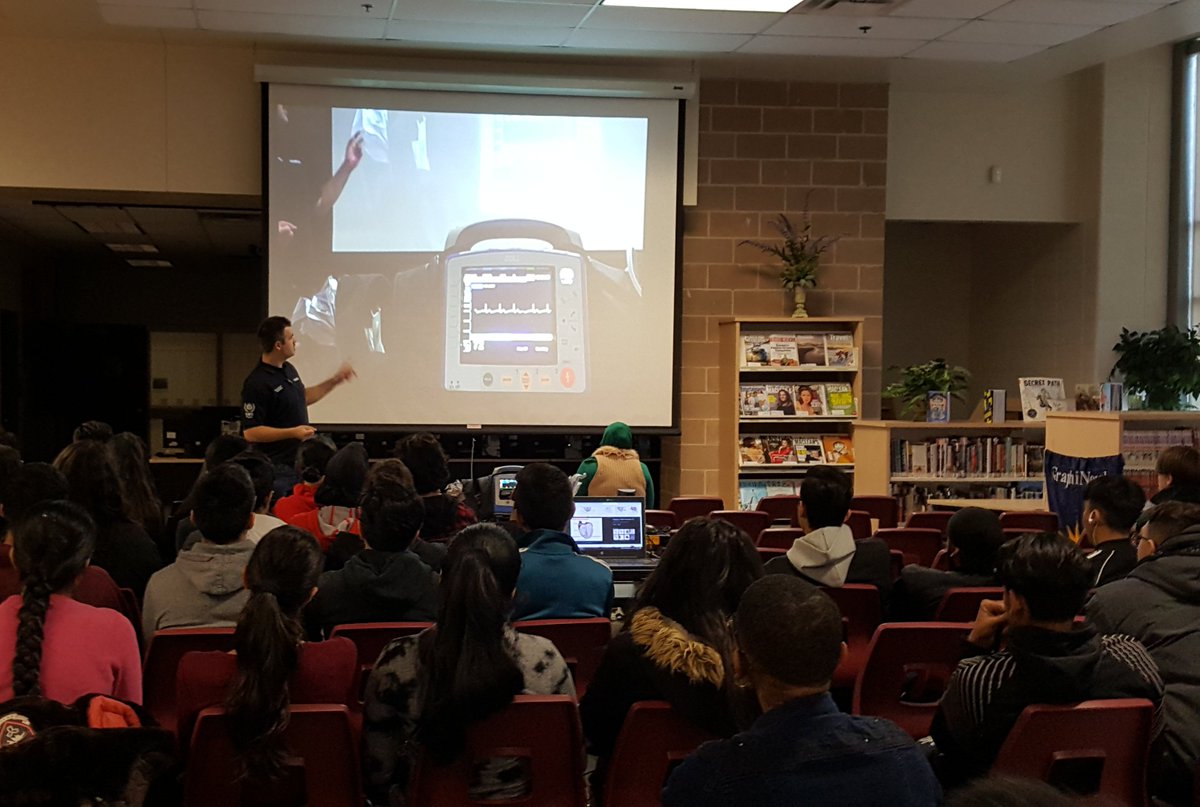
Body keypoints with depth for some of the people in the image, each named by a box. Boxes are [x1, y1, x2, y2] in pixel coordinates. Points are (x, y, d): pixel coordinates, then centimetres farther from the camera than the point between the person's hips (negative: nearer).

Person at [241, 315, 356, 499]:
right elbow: (250, 432, -21)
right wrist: (293, 432, -26)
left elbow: (302, 398, 26)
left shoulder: (288, 369, 8)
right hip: (277, 468, -9)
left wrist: (335, 381, 20)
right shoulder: (257, 383, -21)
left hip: (299, 461, 9)